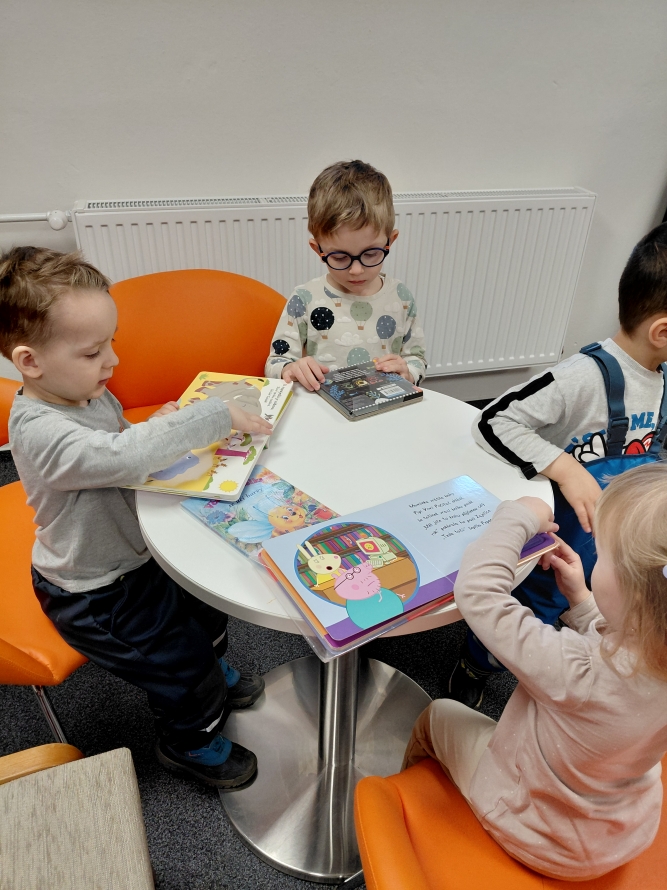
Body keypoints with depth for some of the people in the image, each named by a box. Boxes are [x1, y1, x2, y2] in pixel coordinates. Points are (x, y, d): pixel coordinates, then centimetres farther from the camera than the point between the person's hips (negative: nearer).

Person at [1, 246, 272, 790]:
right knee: (182, 662, 6)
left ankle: (213, 676, 56)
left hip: (134, 556, 8)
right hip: (94, 598, -8)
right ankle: (190, 743, 38)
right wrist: (218, 416, -42)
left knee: (205, 607, 24)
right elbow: (123, 456, -48)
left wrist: (158, 430, -10)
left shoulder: (92, 393, -6)